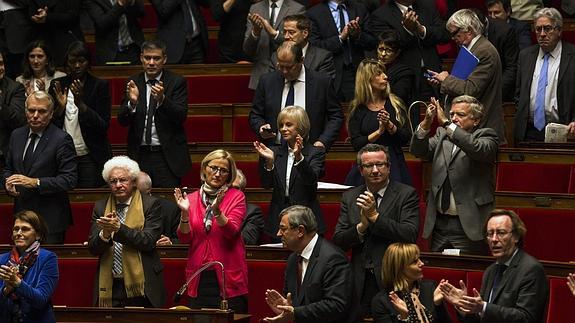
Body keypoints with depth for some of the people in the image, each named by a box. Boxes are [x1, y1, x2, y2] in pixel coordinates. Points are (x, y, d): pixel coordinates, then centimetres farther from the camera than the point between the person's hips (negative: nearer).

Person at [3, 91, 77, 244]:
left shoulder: (61, 139, -10)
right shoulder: (17, 135, 10)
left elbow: (69, 179, -14)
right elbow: (8, 168, 21)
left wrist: (35, 182, -22)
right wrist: (8, 183, -2)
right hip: (21, 213, 5)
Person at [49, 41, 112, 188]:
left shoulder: (100, 86, 0)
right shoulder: (58, 86, 8)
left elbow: (103, 126, -8)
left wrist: (80, 104, -19)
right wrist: (60, 108, -12)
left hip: (90, 158, -2)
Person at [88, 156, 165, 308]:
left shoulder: (150, 204, 0)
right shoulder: (100, 207, 10)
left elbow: (149, 241, -12)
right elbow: (93, 248, 2)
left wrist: (119, 228, -22)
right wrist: (105, 233, -19)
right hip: (110, 287, 2)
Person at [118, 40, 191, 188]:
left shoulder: (177, 82, 0)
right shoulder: (133, 83, 7)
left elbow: (181, 116, -11)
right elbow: (122, 121, 1)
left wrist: (162, 99, -27)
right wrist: (132, 102, -19)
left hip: (168, 157, -2)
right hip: (139, 155, 2)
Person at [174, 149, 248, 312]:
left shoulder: (236, 197, 1)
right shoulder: (191, 199, 9)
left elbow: (231, 232, -12)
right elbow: (185, 238, 2)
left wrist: (217, 211, -27)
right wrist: (184, 213, -14)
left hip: (228, 278, -2)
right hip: (199, 278, 3)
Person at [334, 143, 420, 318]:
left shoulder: (406, 194, -1)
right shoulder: (350, 197, 11)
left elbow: (410, 235, -13)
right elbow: (338, 242, 5)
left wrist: (374, 216, -14)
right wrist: (362, 225, -12)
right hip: (361, 283, 3)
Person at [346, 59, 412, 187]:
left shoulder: (396, 103, 7)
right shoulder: (357, 109, 3)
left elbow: (406, 138, 2)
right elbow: (356, 144, -5)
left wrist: (390, 126, -13)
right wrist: (379, 132, -14)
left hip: (394, 165, 1)